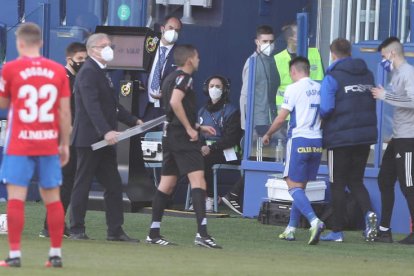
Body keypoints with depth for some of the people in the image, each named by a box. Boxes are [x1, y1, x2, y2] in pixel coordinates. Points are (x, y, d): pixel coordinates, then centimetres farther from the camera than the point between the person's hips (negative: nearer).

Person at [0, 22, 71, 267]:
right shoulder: (58, 70, 2)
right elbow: (65, 112, 3)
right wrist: (65, 144, 10)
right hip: (49, 144, 3)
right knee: (52, 197, 10)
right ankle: (56, 254, 12)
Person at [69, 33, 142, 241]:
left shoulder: (101, 73, 19)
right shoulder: (88, 73, -13)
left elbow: (113, 105, 25)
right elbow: (92, 106, -24)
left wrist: (134, 121, 15)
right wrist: (106, 131, -34)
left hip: (104, 139, 10)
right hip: (88, 138, -10)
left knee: (114, 185, 6)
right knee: (83, 185, -2)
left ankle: (115, 230, 8)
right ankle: (77, 230, 3)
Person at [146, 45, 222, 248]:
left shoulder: (170, 78, 20)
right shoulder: (184, 77, -9)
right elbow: (175, 102, -25)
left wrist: (199, 127, 29)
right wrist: (190, 129, -19)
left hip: (169, 135, 10)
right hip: (182, 137, -10)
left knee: (167, 183, 12)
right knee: (198, 180, -14)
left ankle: (154, 233, 13)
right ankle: (202, 232, -25)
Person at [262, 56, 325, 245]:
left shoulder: (294, 89, -7)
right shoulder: (319, 89, 8)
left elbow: (281, 118, -5)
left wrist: (268, 134, 10)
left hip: (299, 140, -6)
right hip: (317, 141, 6)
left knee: (294, 186, -6)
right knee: (300, 186, 14)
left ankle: (314, 221, -26)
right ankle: (291, 228, 16)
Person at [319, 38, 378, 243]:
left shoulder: (332, 78, -10)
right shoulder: (367, 74, 9)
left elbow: (326, 109, -17)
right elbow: (372, 104, 10)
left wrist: (321, 118, 4)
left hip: (340, 137, -5)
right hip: (365, 136, 5)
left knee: (338, 185, 5)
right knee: (356, 181, 15)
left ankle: (337, 231, 7)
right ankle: (368, 212, -12)